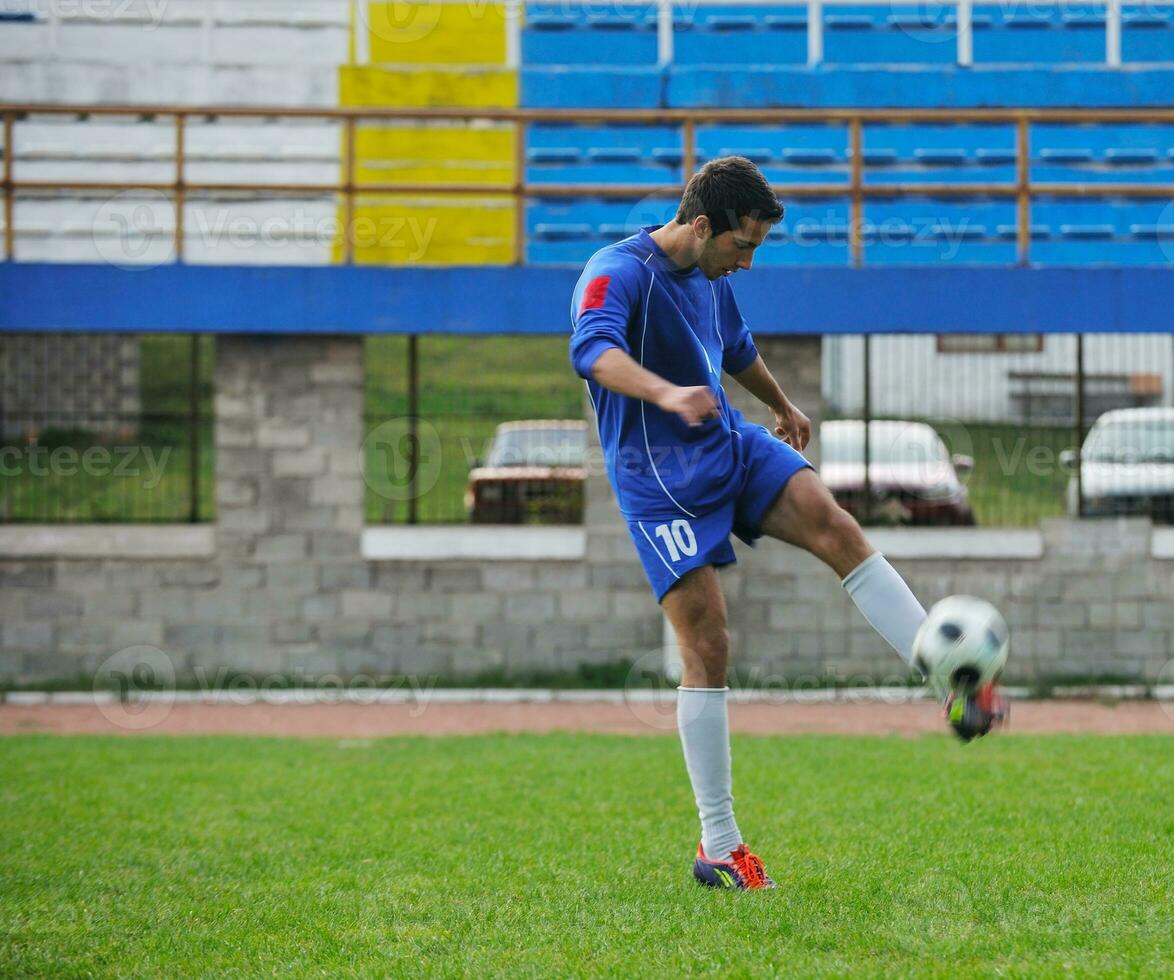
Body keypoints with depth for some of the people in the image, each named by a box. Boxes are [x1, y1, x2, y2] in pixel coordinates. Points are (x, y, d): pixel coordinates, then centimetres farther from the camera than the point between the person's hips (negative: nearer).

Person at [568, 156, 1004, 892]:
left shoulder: (710, 278, 10)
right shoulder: (618, 273, -17)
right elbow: (593, 349, -39)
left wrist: (783, 407, 48)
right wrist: (668, 395, -56)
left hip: (728, 445, 7)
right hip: (658, 479, -7)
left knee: (835, 527, -18)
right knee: (708, 646, -10)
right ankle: (718, 848, -3)